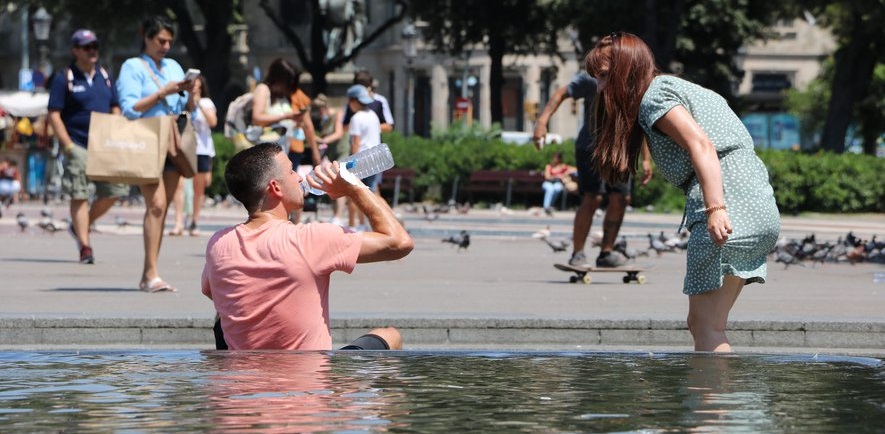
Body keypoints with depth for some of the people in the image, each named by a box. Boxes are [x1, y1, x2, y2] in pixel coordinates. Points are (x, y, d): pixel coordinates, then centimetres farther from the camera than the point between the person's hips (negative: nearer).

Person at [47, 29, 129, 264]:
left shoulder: (105, 76, 13)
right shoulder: (64, 79, -2)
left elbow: (115, 109, 20)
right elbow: (54, 114, -5)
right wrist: (68, 146, -12)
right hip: (78, 146, -5)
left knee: (115, 190, 1)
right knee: (79, 195, -5)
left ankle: (81, 226, 22)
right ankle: (85, 247, -3)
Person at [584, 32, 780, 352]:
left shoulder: (654, 96, -2)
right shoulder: (677, 89, 27)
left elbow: (701, 144, -17)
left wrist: (715, 209, -28)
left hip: (730, 211, -10)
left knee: (707, 327, -10)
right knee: (700, 324, 12)